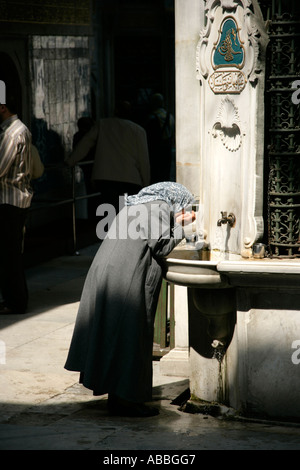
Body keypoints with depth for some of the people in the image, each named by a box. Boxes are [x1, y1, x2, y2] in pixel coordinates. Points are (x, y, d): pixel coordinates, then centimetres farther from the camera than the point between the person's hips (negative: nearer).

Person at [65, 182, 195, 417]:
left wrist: (177, 223, 22)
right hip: (127, 281, -10)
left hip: (104, 274, 10)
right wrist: (179, 226, 2)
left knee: (111, 331, 14)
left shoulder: (136, 205, 22)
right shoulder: (160, 208, -5)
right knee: (130, 334, -3)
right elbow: (161, 247, -11)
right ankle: (124, 400, 1)